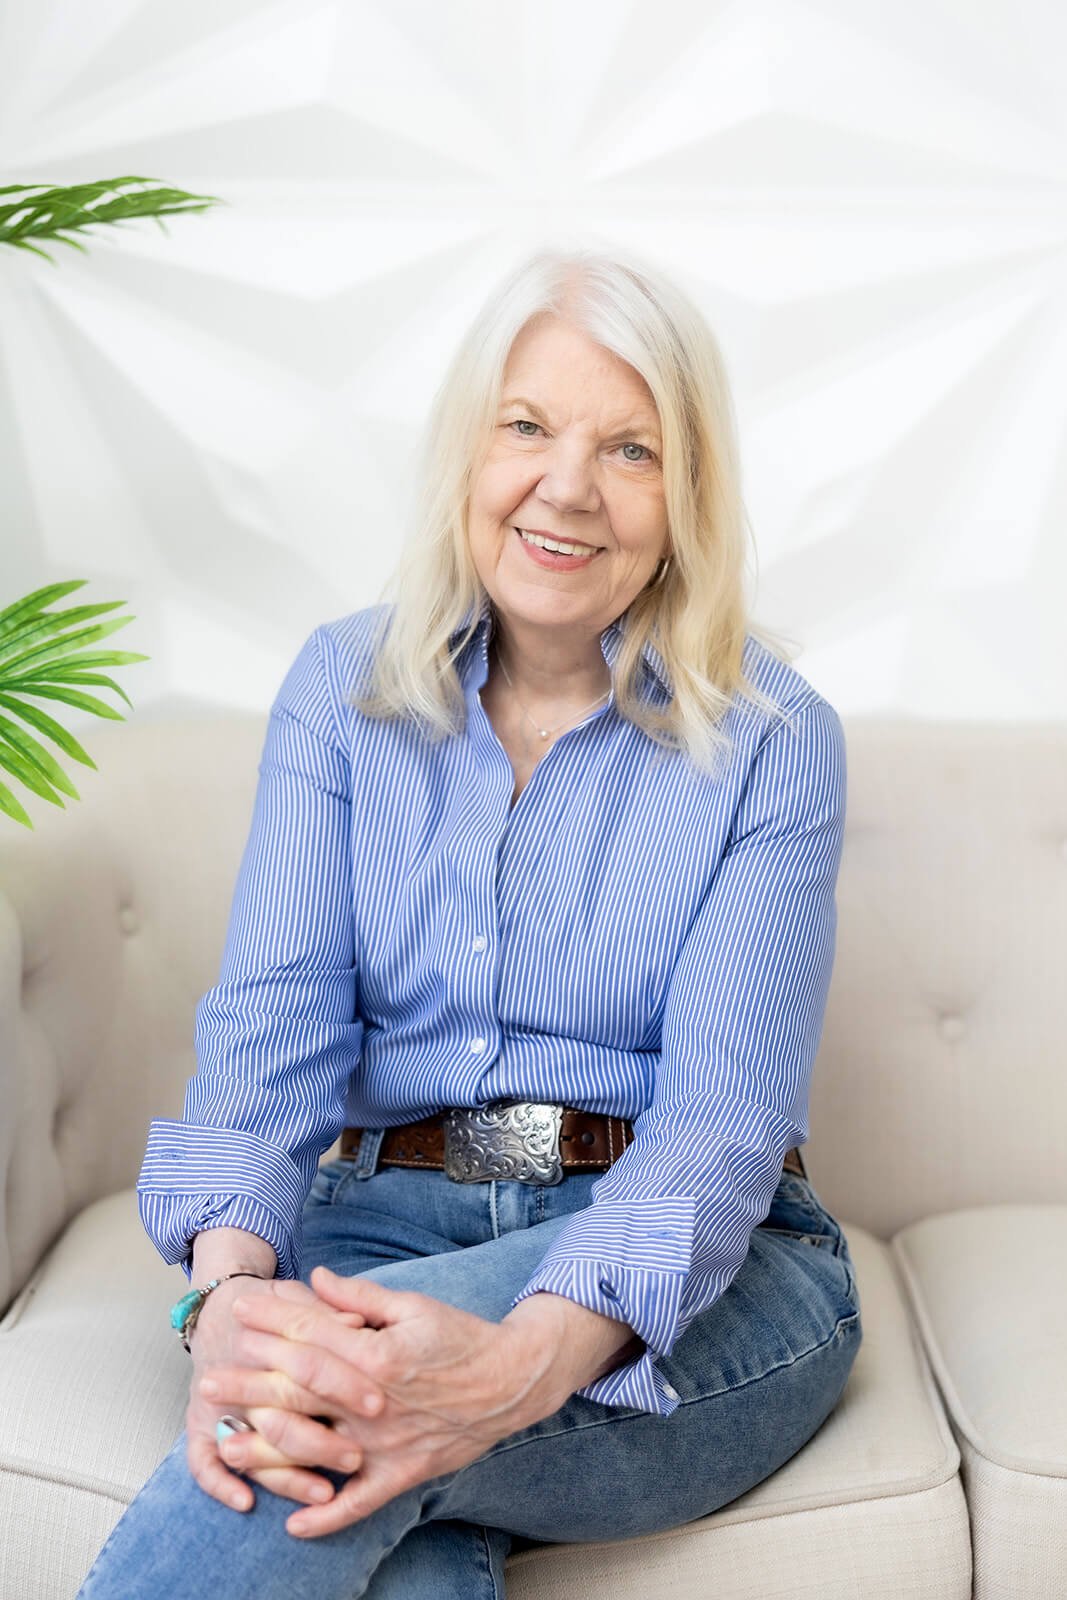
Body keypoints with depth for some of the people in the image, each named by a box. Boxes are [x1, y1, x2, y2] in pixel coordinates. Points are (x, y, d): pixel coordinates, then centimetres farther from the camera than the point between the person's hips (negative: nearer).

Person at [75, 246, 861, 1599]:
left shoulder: (774, 743, -3)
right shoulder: (345, 688, 5)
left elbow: (723, 1114, -14)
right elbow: (274, 1017, -6)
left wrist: (528, 1358, -34)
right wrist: (230, 1285, -28)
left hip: (703, 1274, -1)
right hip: (390, 1215, 2)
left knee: (355, 1401, -34)